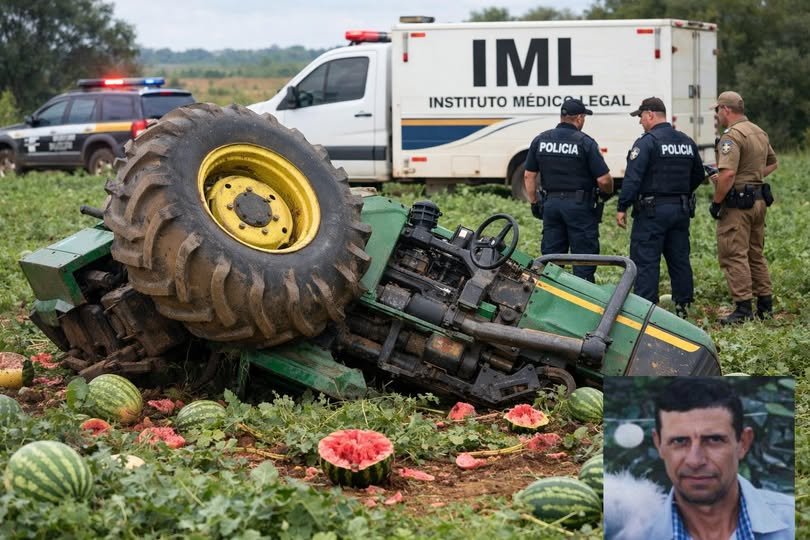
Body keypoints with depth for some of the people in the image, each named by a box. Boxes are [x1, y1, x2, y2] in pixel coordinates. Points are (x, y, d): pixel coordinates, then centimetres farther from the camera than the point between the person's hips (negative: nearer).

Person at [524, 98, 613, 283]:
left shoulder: (540, 140, 5)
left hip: (550, 203, 5)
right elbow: (603, 180, -12)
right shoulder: (585, 143, -10)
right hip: (580, 205, -5)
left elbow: (529, 176, 8)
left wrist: (534, 202, 17)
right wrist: (607, 192, 9)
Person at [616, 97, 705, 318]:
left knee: (645, 260, -4)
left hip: (652, 210, -7)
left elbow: (632, 178, -18)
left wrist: (622, 207, -15)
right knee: (679, 258, 13)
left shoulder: (647, 142, -12)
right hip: (681, 209, 7)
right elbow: (698, 175, 22)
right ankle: (682, 306, 17)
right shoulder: (687, 142, 12)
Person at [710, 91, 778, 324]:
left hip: (737, 202, -9)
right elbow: (772, 163, 26)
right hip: (759, 199, 9)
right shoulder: (759, 132, 13)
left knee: (734, 255, -5)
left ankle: (743, 308, -8)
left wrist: (716, 202, -17)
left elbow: (727, 174, -26)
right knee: (756, 254, 17)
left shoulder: (732, 136, -17)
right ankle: (765, 303, 21)